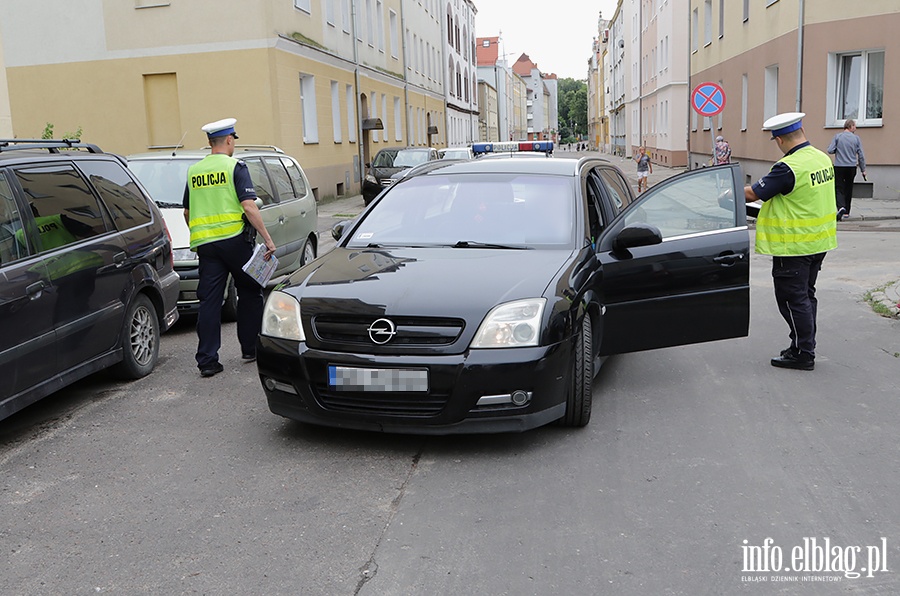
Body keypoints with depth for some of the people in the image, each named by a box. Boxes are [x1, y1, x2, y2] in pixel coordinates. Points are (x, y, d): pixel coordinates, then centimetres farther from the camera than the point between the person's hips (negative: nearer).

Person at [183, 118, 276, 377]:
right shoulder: (235, 166, -4)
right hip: (235, 239, -4)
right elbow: (248, 206, -14)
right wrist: (267, 239, -14)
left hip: (205, 244, 4)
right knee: (250, 293, 13)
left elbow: (187, 213, 21)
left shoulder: (194, 171, 13)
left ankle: (207, 360, 1)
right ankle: (250, 348, 20)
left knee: (209, 301, 4)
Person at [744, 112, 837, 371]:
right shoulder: (823, 159, 5)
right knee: (806, 296, 19)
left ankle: (802, 354, 7)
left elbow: (753, 193, -18)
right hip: (819, 242, 9)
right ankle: (805, 347, 28)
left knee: (792, 299, 1)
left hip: (794, 245, -9)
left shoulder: (788, 167, -23)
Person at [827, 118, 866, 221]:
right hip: (852, 167, 2)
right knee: (848, 189, 13)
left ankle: (841, 207, -27)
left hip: (839, 167, -2)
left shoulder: (837, 136, -1)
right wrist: (863, 170, 12)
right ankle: (846, 212, 18)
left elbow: (830, 150, -7)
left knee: (839, 189, -2)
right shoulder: (856, 138, 2)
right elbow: (861, 155, 4)